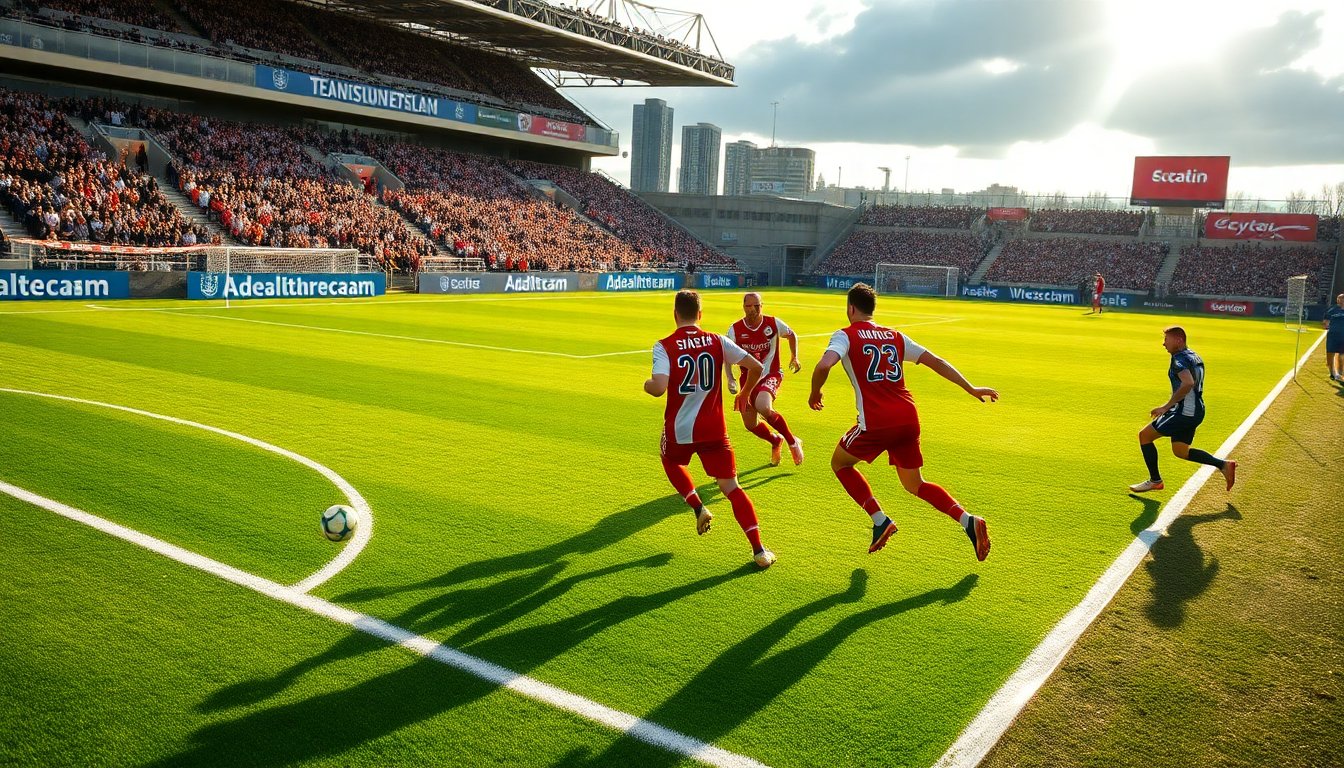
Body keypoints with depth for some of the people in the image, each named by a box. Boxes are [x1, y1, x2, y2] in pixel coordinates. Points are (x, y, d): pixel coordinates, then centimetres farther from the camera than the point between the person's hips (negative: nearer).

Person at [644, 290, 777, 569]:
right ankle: (759, 550, -1)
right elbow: (756, 367, -2)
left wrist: (647, 384, 1)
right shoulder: (717, 341, -1)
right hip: (714, 429, 1)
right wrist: (744, 394, 16)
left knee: (671, 463, 33)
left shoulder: (664, 346, -9)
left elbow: (659, 387, -22)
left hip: (678, 430, -1)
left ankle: (698, 508, 15)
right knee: (731, 487, 7)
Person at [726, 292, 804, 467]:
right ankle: (776, 441, 39)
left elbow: (792, 335, 11)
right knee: (750, 425, 4)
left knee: (763, 407, -33)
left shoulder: (773, 323, -10)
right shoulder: (735, 329, -9)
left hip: (771, 375, -3)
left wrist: (794, 357, 11)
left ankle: (792, 442, -9)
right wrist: (730, 379, -13)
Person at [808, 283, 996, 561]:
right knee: (914, 484, 21)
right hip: (908, 418, 6)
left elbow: (824, 365, -18)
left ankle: (880, 520, 8)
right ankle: (968, 520, 3)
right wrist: (971, 389, 19)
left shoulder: (845, 336, 1)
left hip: (876, 423, -6)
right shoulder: (895, 336, 18)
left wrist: (814, 393, 1)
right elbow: (935, 361, 14)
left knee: (839, 463, 20)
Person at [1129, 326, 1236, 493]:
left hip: (1184, 412, -10)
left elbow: (1188, 383, -33)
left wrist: (1166, 406, -28)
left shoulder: (1180, 358, -16)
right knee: (1180, 451, 19)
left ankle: (1155, 481, 5)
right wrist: (1171, 405, 23)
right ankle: (1223, 464, 14)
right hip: (1196, 411, 10)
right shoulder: (1194, 357, 15)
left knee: (1144, 435, -2)